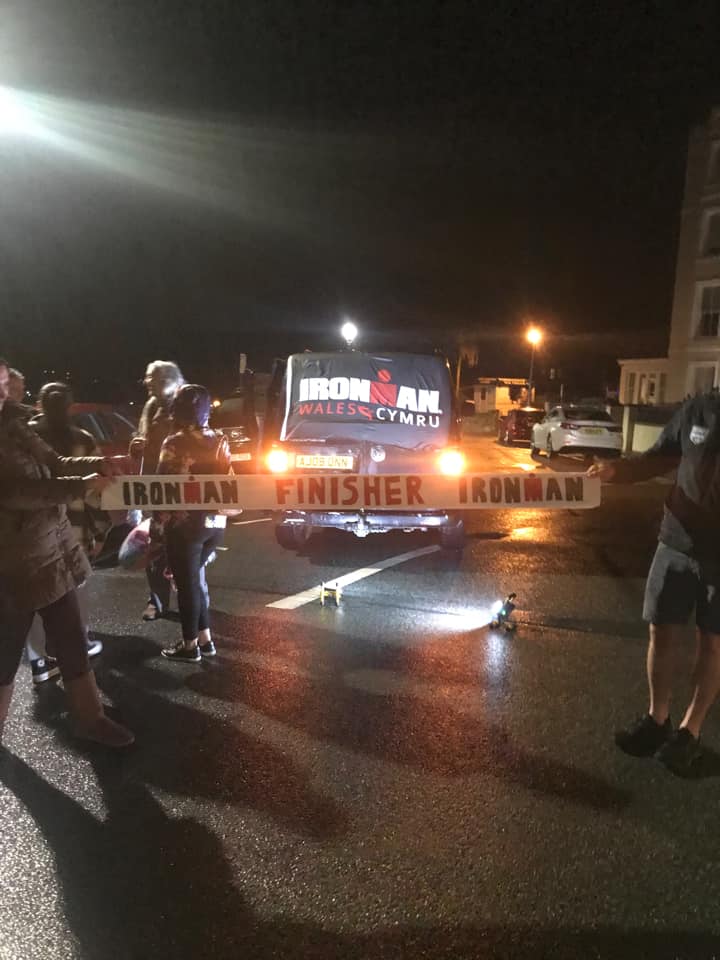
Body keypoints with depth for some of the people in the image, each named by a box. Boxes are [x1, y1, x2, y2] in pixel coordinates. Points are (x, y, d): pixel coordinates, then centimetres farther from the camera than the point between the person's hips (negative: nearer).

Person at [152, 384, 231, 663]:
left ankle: (190, 646, 18)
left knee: (187, 583, 6)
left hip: (185, 524, -6)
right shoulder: (220, 442, 6)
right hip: (215, 523, 6)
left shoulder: (175, 443, -13)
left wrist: (157, 527, -5)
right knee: (195, 578, 21)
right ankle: (205, 637, 25)